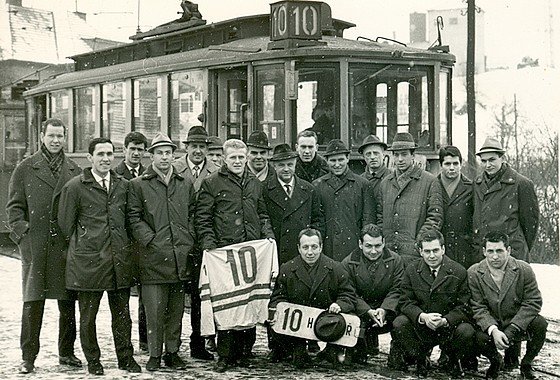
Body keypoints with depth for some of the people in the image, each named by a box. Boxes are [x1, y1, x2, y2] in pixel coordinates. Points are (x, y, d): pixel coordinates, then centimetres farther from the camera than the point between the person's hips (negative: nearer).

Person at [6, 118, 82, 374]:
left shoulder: (74, 171, 11)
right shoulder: (25, 169, 5)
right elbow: (14, 206, 4)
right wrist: (22, 232, -8)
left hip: (66, 245, 2)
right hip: (35, 245, -2)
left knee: (68, 303, 8)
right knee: (32, 303, -2)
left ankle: (66, 353, 20)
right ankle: (28, 357, 6)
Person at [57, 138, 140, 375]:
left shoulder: (123, 186, 9)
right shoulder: (75, 187, -4)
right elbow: (66, 224, 2)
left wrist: (122, 245, 13)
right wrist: (82, 245, 5)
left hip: (120, 258, 3)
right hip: (88, 260, -3)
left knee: (122, 313, 9)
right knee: (88, 314, 5)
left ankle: (125, 358, 19)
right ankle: (93, 361, 18)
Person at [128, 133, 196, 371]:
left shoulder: (185, 184, 15)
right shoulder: (138, 185, 3)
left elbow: (192, 215, 20)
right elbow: (134, 218, 0)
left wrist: (189, 240, 7)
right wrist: (150, 241, -8)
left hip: (181, 257, 4)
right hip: (154, 256, -3)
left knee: (176, 308, 9)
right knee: (155, 309, -3)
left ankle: (172, 352, 19)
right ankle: (154, 354, 8)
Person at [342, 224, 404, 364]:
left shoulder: (395, 260, -1)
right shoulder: (348, 263, -5)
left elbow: (396, 291, -5)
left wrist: (384, 309, -24)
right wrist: (368, 312, -24)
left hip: (386, 311, 1)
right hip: (359, 311, -1)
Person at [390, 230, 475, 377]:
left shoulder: (459, 272, -5)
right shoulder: (411, 270, 1)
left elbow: (464, 307, -7)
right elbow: (406, 303, -3)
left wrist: (445, 320, -26)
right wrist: (422, 317, -25)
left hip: (449, 327, -1)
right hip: (420, 328, 1)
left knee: (466, 332, -31)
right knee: (399, 324, -27)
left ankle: (453, 360, 5)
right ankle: (419, 360, 1)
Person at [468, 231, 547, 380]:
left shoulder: (524, 270, -11)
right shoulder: (474, 273, -10)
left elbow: (533, 302, -12)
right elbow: (478, 308, -10)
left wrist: (511, 330, -23)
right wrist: (493, 330, -28)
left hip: (518, 324, 1)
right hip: (490, 325, 0)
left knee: (540, 324, -29)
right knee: (479, 337, -32)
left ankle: (526, 363, 1)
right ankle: (495, 361, 7)